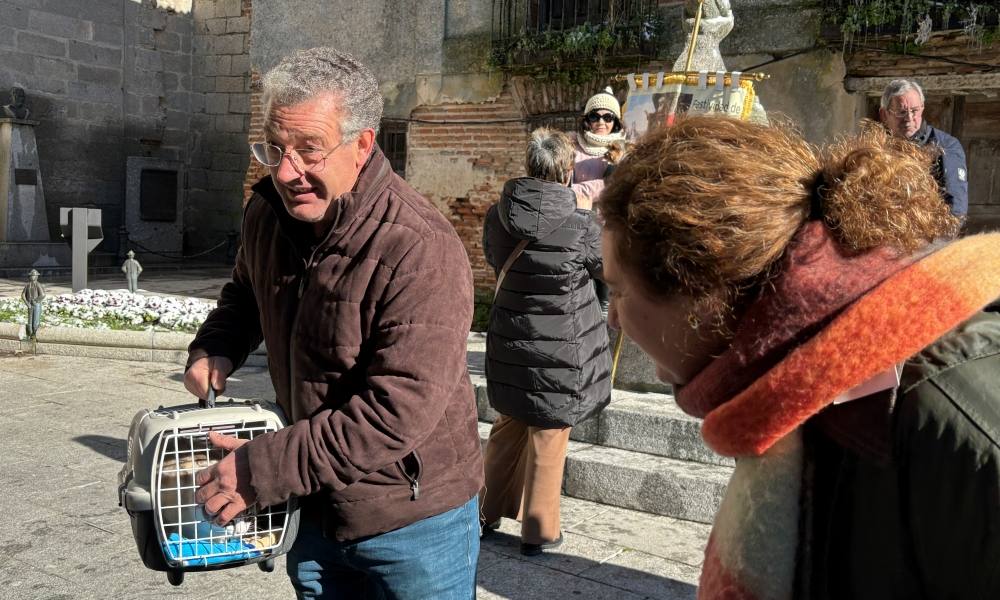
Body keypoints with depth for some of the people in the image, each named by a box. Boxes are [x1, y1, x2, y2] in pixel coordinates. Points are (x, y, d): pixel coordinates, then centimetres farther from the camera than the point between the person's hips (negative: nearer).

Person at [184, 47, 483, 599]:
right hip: (313, 508, 7)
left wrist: (262, 469, -26)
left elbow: (399, 412, -30)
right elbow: (246, 293, 18)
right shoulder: (267, 212, -4)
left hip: (413, 523, -6)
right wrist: (215, 348, -3)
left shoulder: (422, 252, -28)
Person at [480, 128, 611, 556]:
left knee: (508, 426, 22)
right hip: (561, 352, -4)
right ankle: (539, 532, 22)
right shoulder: (581, 227, -20)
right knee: (548, 438, 9)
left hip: (509, 344, 5)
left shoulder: (497, 216, -6)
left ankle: (489, 511, 35)